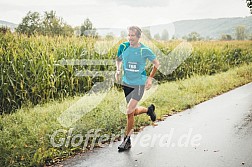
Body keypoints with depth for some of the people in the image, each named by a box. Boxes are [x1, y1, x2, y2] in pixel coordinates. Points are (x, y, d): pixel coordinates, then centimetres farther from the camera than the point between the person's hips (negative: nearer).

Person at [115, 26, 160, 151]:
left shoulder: (145, 50, -11)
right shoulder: (123, 47, -2)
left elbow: (156, 63, 4)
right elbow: (119, 59, 17)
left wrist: (150, 78, -3)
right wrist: (118, 70, -2)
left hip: (139, 84, -5)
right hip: (126, 83, 5)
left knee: (129, 112, -12)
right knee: (133, 111, 13)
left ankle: (127, 140, 3)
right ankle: (149, 110, 48)